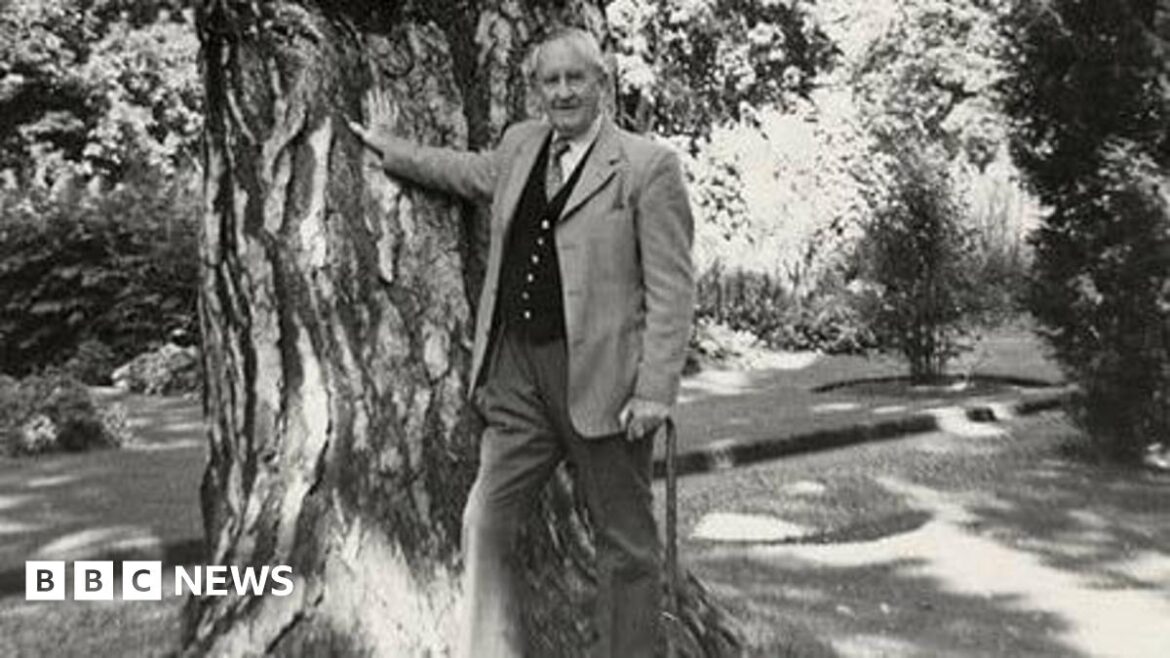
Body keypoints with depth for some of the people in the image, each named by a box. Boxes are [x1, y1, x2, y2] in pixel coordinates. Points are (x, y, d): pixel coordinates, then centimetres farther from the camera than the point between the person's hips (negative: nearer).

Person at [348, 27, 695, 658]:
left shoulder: (649, 165, -6)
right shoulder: (520, 145, 13)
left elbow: (671, 290, -9)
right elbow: (473, 171, 35)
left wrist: (655, 391, -15)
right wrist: (391, 149, 42)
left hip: (602, 378, -5)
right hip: (519, 374, 6)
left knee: (626, 543, 7)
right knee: (484, 526, 6)